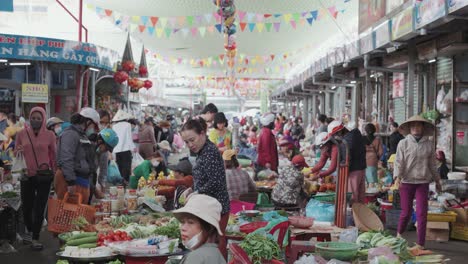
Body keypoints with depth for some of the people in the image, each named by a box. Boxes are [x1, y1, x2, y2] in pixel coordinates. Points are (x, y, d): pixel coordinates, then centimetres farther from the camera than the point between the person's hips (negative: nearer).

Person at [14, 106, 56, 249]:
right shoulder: (22, 134, 0)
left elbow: (54, 155, 4)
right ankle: (29, 231, 37)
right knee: (26, 206, 10)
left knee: (39, 208, 0)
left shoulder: (49, 135, -3)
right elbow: (15, 153, 10)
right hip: (27, 176, 2)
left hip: (44, 176, -1)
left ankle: (35, 238, 10)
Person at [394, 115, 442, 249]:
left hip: (423, 182, 2)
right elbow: (398, 162, -6)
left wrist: (437, 180, 18)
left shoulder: (429, 144, 6)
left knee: (422, 214, -3)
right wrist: (397, 177, -20)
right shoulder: (403, 143, -1)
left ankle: (420, 244, 2)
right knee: (406, 212, 5)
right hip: (407, 182, -1)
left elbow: (432, 164, 14)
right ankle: (399, 234, 32)